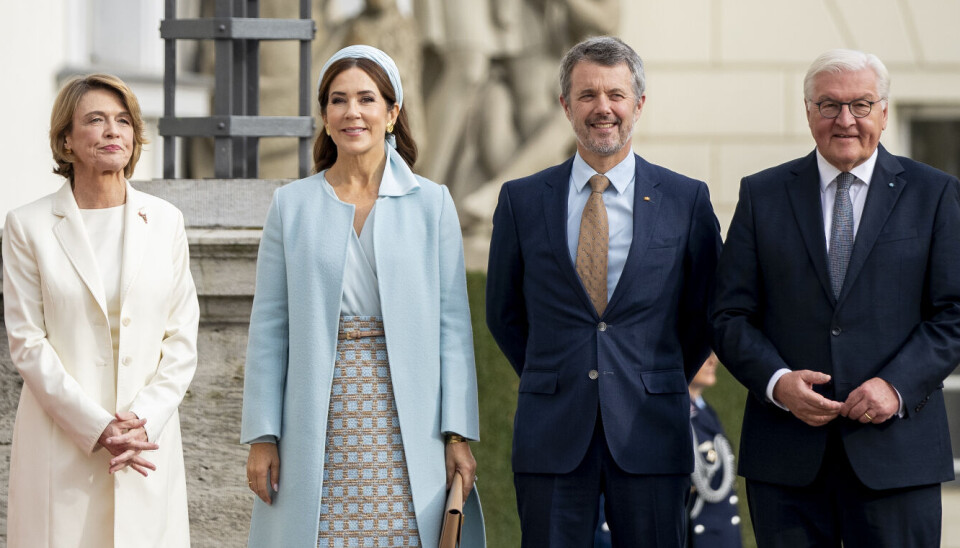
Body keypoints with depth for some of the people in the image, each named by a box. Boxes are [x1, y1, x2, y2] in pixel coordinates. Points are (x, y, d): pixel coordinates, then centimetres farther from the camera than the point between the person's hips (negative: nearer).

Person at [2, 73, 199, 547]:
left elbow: (181, 339, 6)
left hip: (149, 441, 2)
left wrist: (143, 420, -8)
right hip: (60, 445, -2)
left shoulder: (165, 222, 9)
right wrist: (97, 428, -12)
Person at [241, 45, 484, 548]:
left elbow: (452, 323, 3)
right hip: (318, 433, 0)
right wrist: (261, 437, 0)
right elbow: (269, 327, 6)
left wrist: (458, 434, -3)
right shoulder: (292, 206, 7)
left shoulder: (431, 204, 5)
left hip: (404, 428, 0)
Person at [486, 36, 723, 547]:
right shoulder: (521, 200, 6)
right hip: (552, 431, 1)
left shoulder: (687, 199, 4)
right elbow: (504, 313, 14)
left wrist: (660, 386, 10)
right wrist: (550, 383, 10)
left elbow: (704, 310, 12)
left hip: (650, 431, -1)